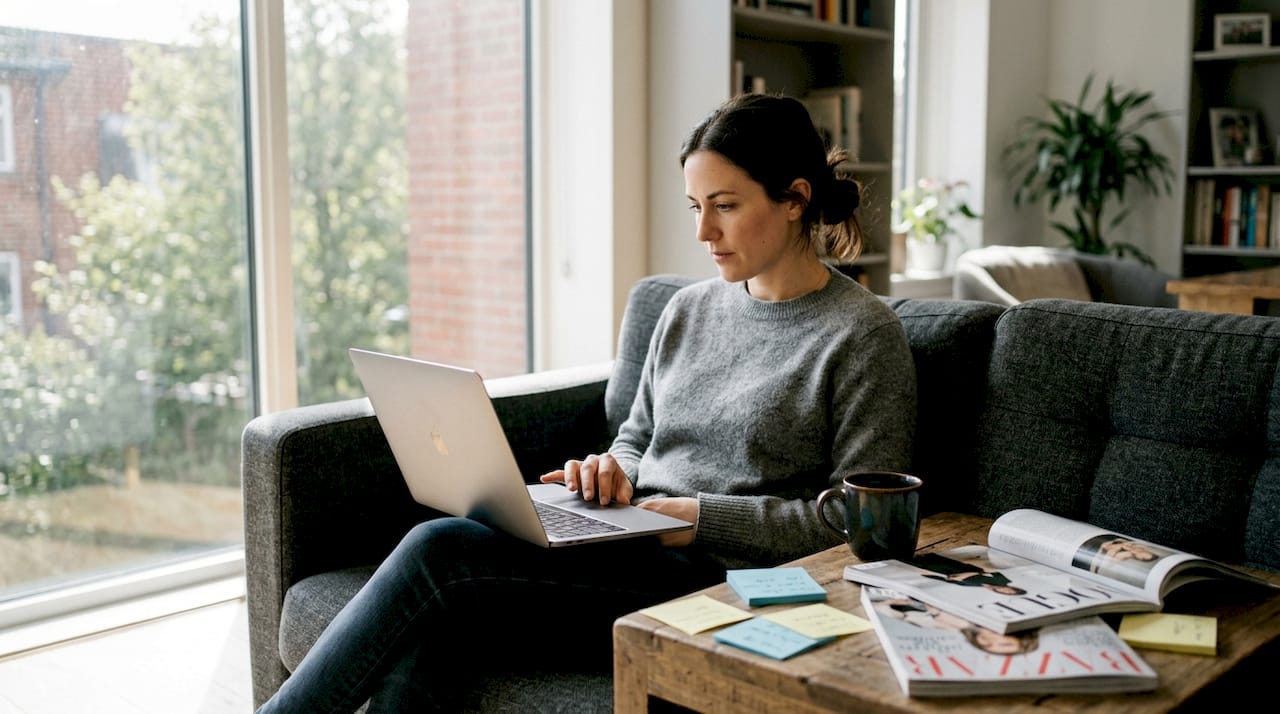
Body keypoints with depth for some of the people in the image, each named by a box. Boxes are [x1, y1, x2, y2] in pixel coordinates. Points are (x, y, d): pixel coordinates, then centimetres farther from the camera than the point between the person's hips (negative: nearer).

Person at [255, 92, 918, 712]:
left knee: (441, 549, -21)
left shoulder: (864, 336, -3)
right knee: (429, 635, -24)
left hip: (714, 579, -6)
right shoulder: (689, 309, 16)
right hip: (626, 549, 6)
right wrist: (613, 473, 0)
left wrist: (705, 516, -14)